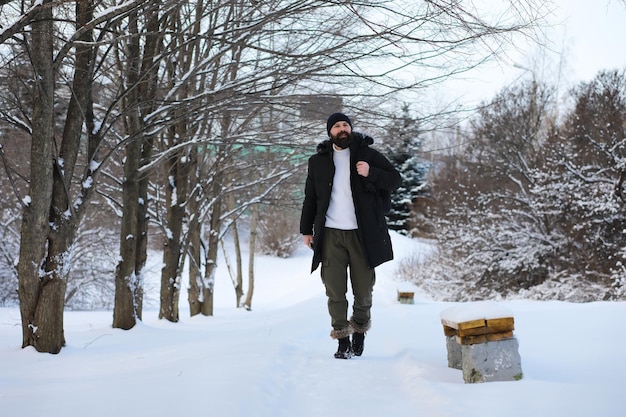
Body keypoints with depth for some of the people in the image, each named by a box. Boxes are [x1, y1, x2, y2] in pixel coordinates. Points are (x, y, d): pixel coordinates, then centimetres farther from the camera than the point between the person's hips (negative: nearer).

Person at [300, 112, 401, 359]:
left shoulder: (367, 154, 5)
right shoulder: (318, 161, 11)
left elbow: (395, 179, 3)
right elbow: (310, 198, 16)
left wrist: (371, 173, -14)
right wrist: (306, 229, 11)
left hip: (362, 234, -1)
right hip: (331, 235, 1)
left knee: (363, 290, 5)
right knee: (335, 291, -1)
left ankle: (360, 330, 28)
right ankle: (342, 341, 8)